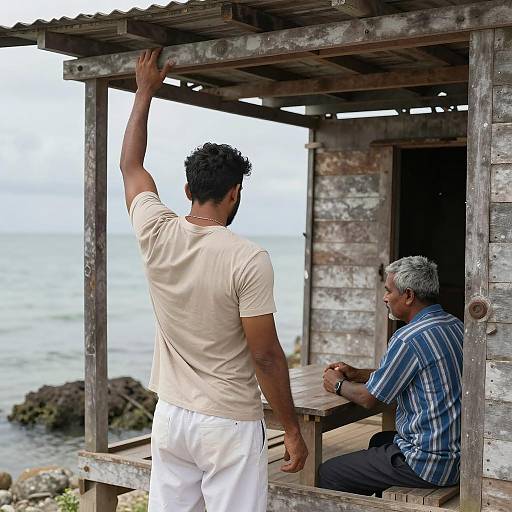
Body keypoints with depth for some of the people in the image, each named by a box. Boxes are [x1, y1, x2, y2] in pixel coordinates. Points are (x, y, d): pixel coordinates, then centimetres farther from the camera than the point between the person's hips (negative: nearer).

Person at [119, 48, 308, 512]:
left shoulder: (156, 236, -5)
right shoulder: (248, 260, -18)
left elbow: (131, 165, 14)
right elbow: (266, 356, -15)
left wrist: (145, 92, 23)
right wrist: (293, 430, -4)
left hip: (170, 417, 5)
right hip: (229, 425, -5)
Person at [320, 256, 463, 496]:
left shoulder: (408, 339, -22)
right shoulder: (454, 325, 8)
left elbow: (369, 398, -12)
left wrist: (338, 384, 8)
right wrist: (357, 374, 18)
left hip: (430, 463, -10)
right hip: (459, 451, 10)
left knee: (327, 474, -2)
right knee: (379, 440, 35)